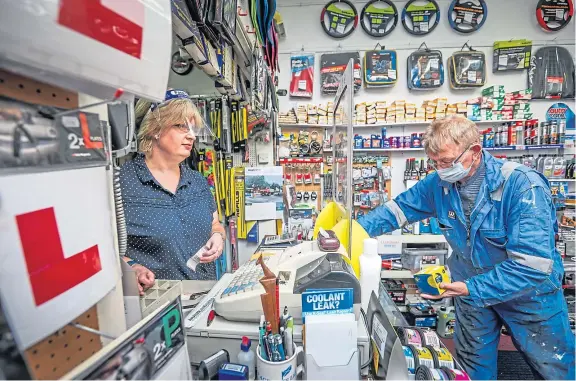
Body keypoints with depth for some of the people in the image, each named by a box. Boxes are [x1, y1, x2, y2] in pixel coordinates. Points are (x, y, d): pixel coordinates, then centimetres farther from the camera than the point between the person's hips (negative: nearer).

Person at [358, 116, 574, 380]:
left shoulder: (523, 186, -29)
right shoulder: (439, 183, -15)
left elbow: (533, 264, -33)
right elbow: (399, 208, -4)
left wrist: (472, 289, -37)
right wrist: (357, 228, -16)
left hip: (529, 291, -3)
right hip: (471, 287, 4)